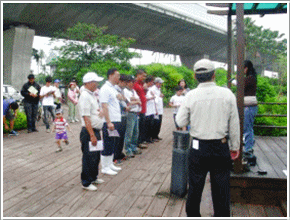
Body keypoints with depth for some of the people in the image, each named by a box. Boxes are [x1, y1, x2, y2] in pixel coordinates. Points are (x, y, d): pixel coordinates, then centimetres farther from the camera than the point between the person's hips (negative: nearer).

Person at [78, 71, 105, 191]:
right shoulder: (85, 96, -17)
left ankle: (93, 177, 35)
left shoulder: (92, 95, 13)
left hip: (96, 131, 10)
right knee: (89, 158, 0)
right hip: (89, 132, -10)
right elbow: (86, 118, -22)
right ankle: (86, 183, 13)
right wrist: (92, 135, -24)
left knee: (96, 156, 19)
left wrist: (100, 111, 6)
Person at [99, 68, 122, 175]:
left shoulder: (113, 88, 16)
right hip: (109, 122, -9)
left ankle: (110, 164, 29)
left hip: (116, 121, 9)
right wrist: (109, 122, -23)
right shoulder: (105, 89, -12)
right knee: (108, 145, 0)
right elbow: (104, 106, -19)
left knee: (114, 144, 17)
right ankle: (105, 167, 12)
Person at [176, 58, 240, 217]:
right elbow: (234, 125, 0)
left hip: (198, 149, 0)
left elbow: (180, 122, -2)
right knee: (221, 191, 13)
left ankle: (192, 215, 29)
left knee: (195, 188, 15)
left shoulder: (191, 96, -8)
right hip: (221, 148, 1)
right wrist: (235, 147, 11)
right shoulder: (228, 94, -5)